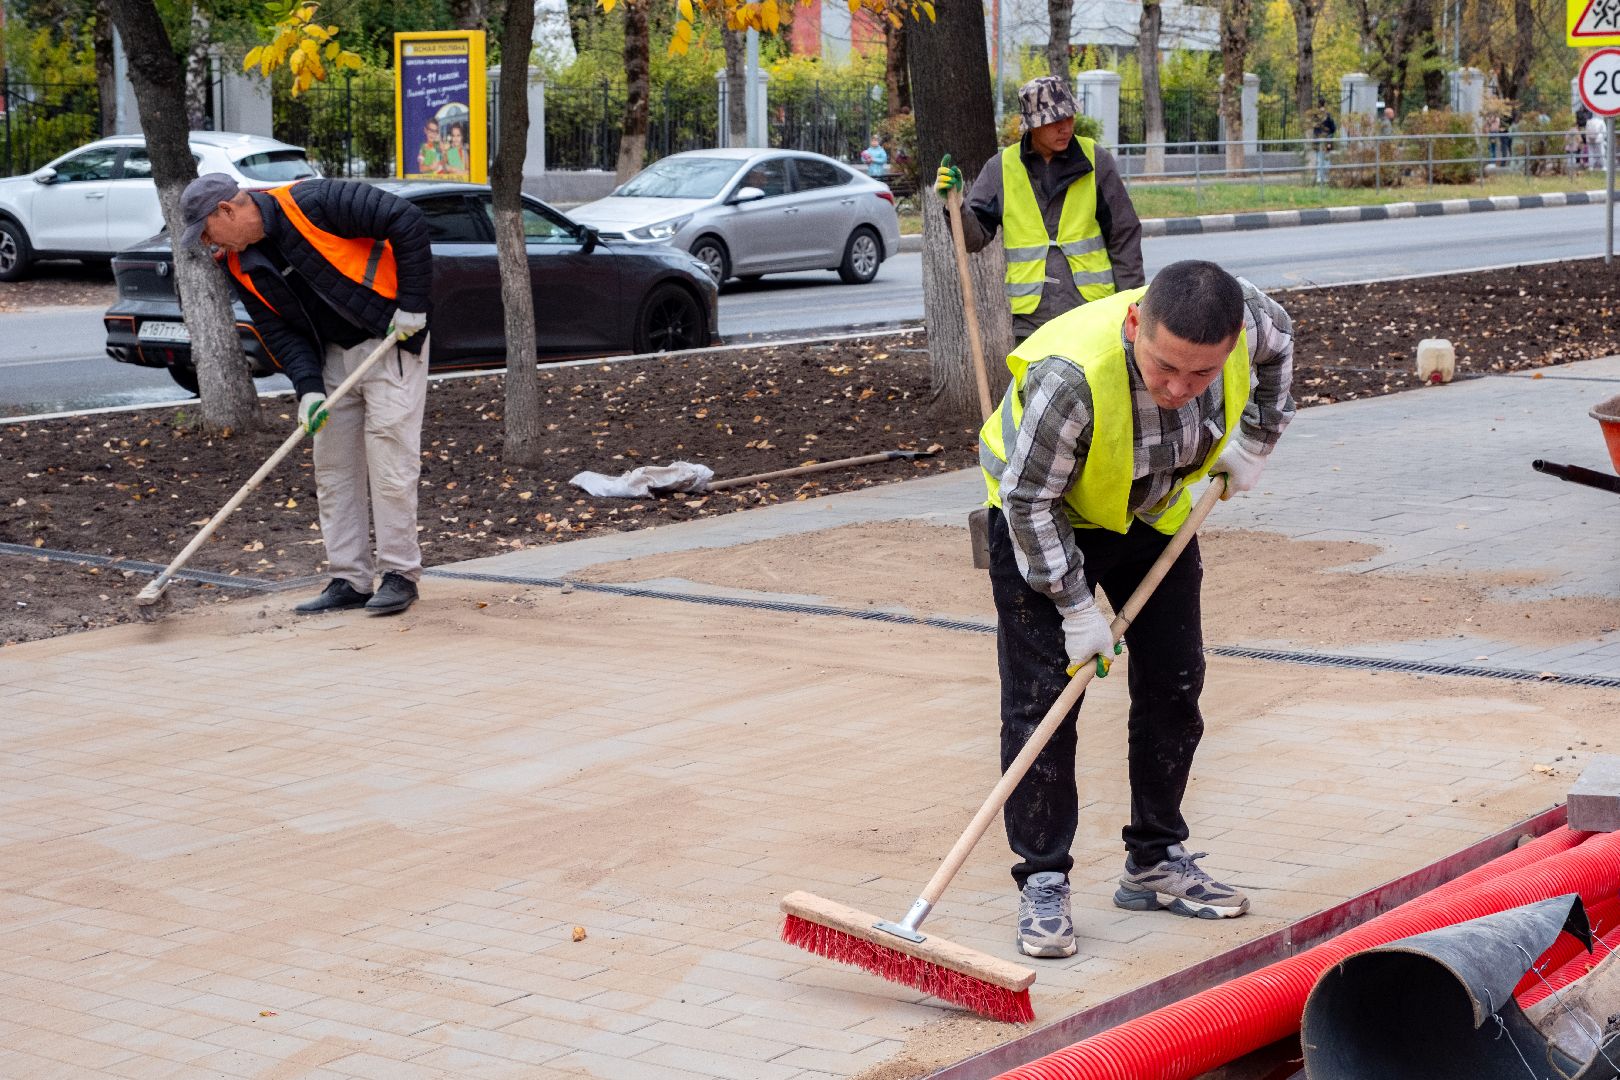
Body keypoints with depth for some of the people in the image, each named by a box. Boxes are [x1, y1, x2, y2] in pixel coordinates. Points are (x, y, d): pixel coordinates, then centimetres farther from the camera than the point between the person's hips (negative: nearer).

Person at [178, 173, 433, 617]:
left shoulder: (312, 202, -21)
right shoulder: (241, 266, 1)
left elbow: (408, 223, -21)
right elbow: (279, 331, 3)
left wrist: (412, 302, -19)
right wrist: (308, 387, -13)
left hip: (392, 341, -7)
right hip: (333, 355, 7)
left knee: (389, 460, -9)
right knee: (333, 467, 5)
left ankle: (400, 575, 0)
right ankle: (350, 580, 12)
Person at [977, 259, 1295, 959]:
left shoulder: (1243, 317, -28)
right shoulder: (1072, 375, -43)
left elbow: (1278, 341, 0)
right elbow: (1029, 497, -29)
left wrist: (1253, 442, 2)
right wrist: (1075, 607, -24)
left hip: (1157, 511, 5)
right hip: (1043, 516, -5)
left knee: (1173, 684, 6)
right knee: (1040, 695, -9)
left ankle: (1156, 863, 20)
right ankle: (1042, 883, 0)